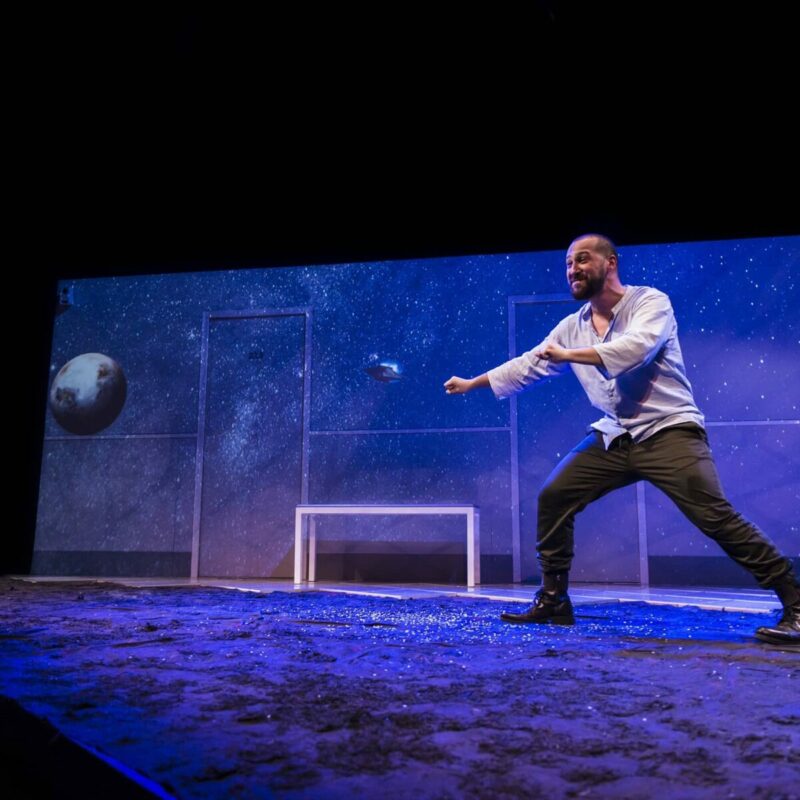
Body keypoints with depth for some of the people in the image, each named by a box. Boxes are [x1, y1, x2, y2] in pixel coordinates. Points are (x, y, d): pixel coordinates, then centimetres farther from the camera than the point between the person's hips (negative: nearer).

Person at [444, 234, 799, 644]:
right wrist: (471, 383, 20)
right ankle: (553, 601, 12)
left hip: (668, 431, -6)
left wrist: (567, 355, -18)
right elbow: (527, 365, 16)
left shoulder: (650, 301, -8)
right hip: (615, 438, 6)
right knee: (552, 498, 0)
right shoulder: (572, 327, 10)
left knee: (716, 516, -17)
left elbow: (634, 348, -27)